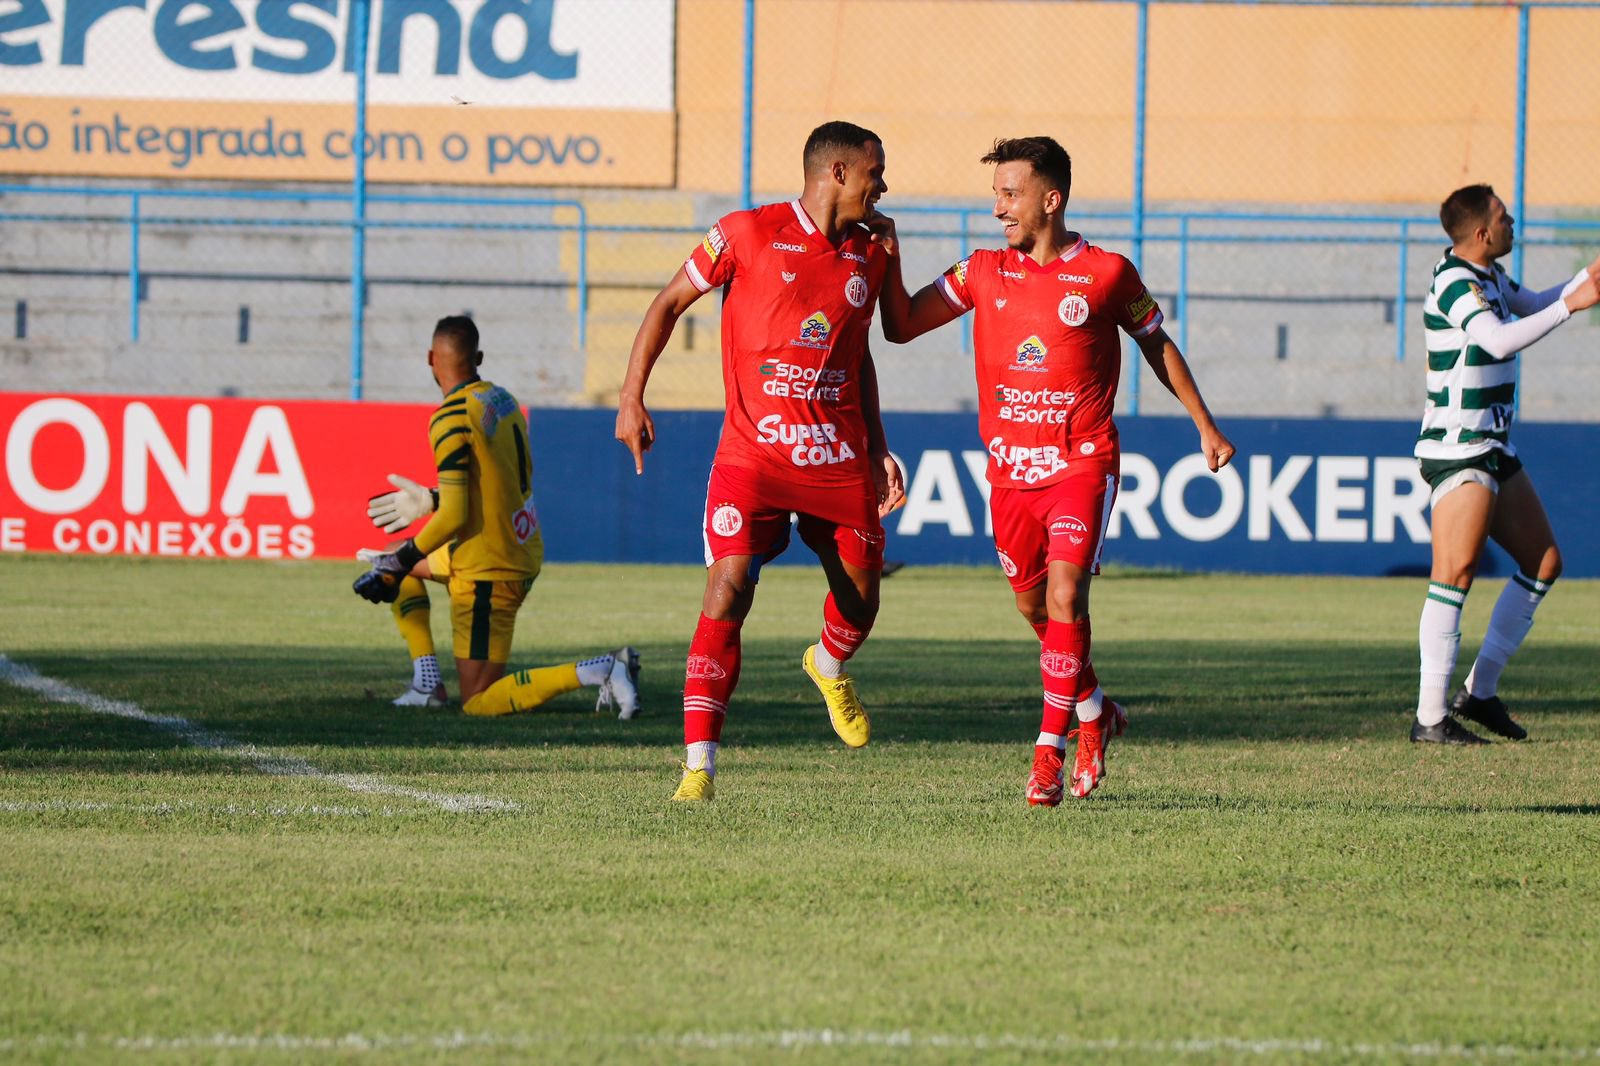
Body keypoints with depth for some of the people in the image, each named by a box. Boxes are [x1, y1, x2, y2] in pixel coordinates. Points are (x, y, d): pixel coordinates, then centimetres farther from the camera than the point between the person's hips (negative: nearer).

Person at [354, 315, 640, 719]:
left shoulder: (452, 419, -19)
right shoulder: (502, 398, 5)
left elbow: (454, 517, -21)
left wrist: (400, 562, -10)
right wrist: (430, 500, 22)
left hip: (487, 571, -9)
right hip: (525, 552, 9)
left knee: (478, 703, -4)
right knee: (399, 566, 26)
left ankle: (600, 671, -16)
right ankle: (427, 681, 17)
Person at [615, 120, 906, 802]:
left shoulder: (867, 256, 11)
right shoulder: (747, 234, -5)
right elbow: (669, 304, 3)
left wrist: (878, 449, 18)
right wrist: (631, 399, -3)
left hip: (840, 457, 5)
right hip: (753, 451, -5)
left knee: (860, 599, 9)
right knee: (728, 592, -16)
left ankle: (829, 668, 47)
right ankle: (699, 765, -15)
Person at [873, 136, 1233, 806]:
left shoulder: (1106, 273, -2)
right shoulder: (984, 272, 6)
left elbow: (1157, 345, 12)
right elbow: (901, 325, 7)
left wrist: (1204, 424, 15)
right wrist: (888, 258, -8)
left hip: (1081, 466, -4)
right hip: (1010, 469, 4)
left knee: (1064, 598, -18)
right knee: (1033, 607, 13)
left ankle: (1049, 755, -16)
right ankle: (1094, 713, 37)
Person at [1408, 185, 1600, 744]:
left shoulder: (1486, 274, 13)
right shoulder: (1455, 284, -17)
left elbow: (1531, 304, 34)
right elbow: (1501, 340, -33)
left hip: (1494, 449, 10)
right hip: (1458, 454, -10)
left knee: (1543, 562, 11)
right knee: (1456, 573, -15)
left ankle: (1480, 691, 15)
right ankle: (1431, 715, -16)